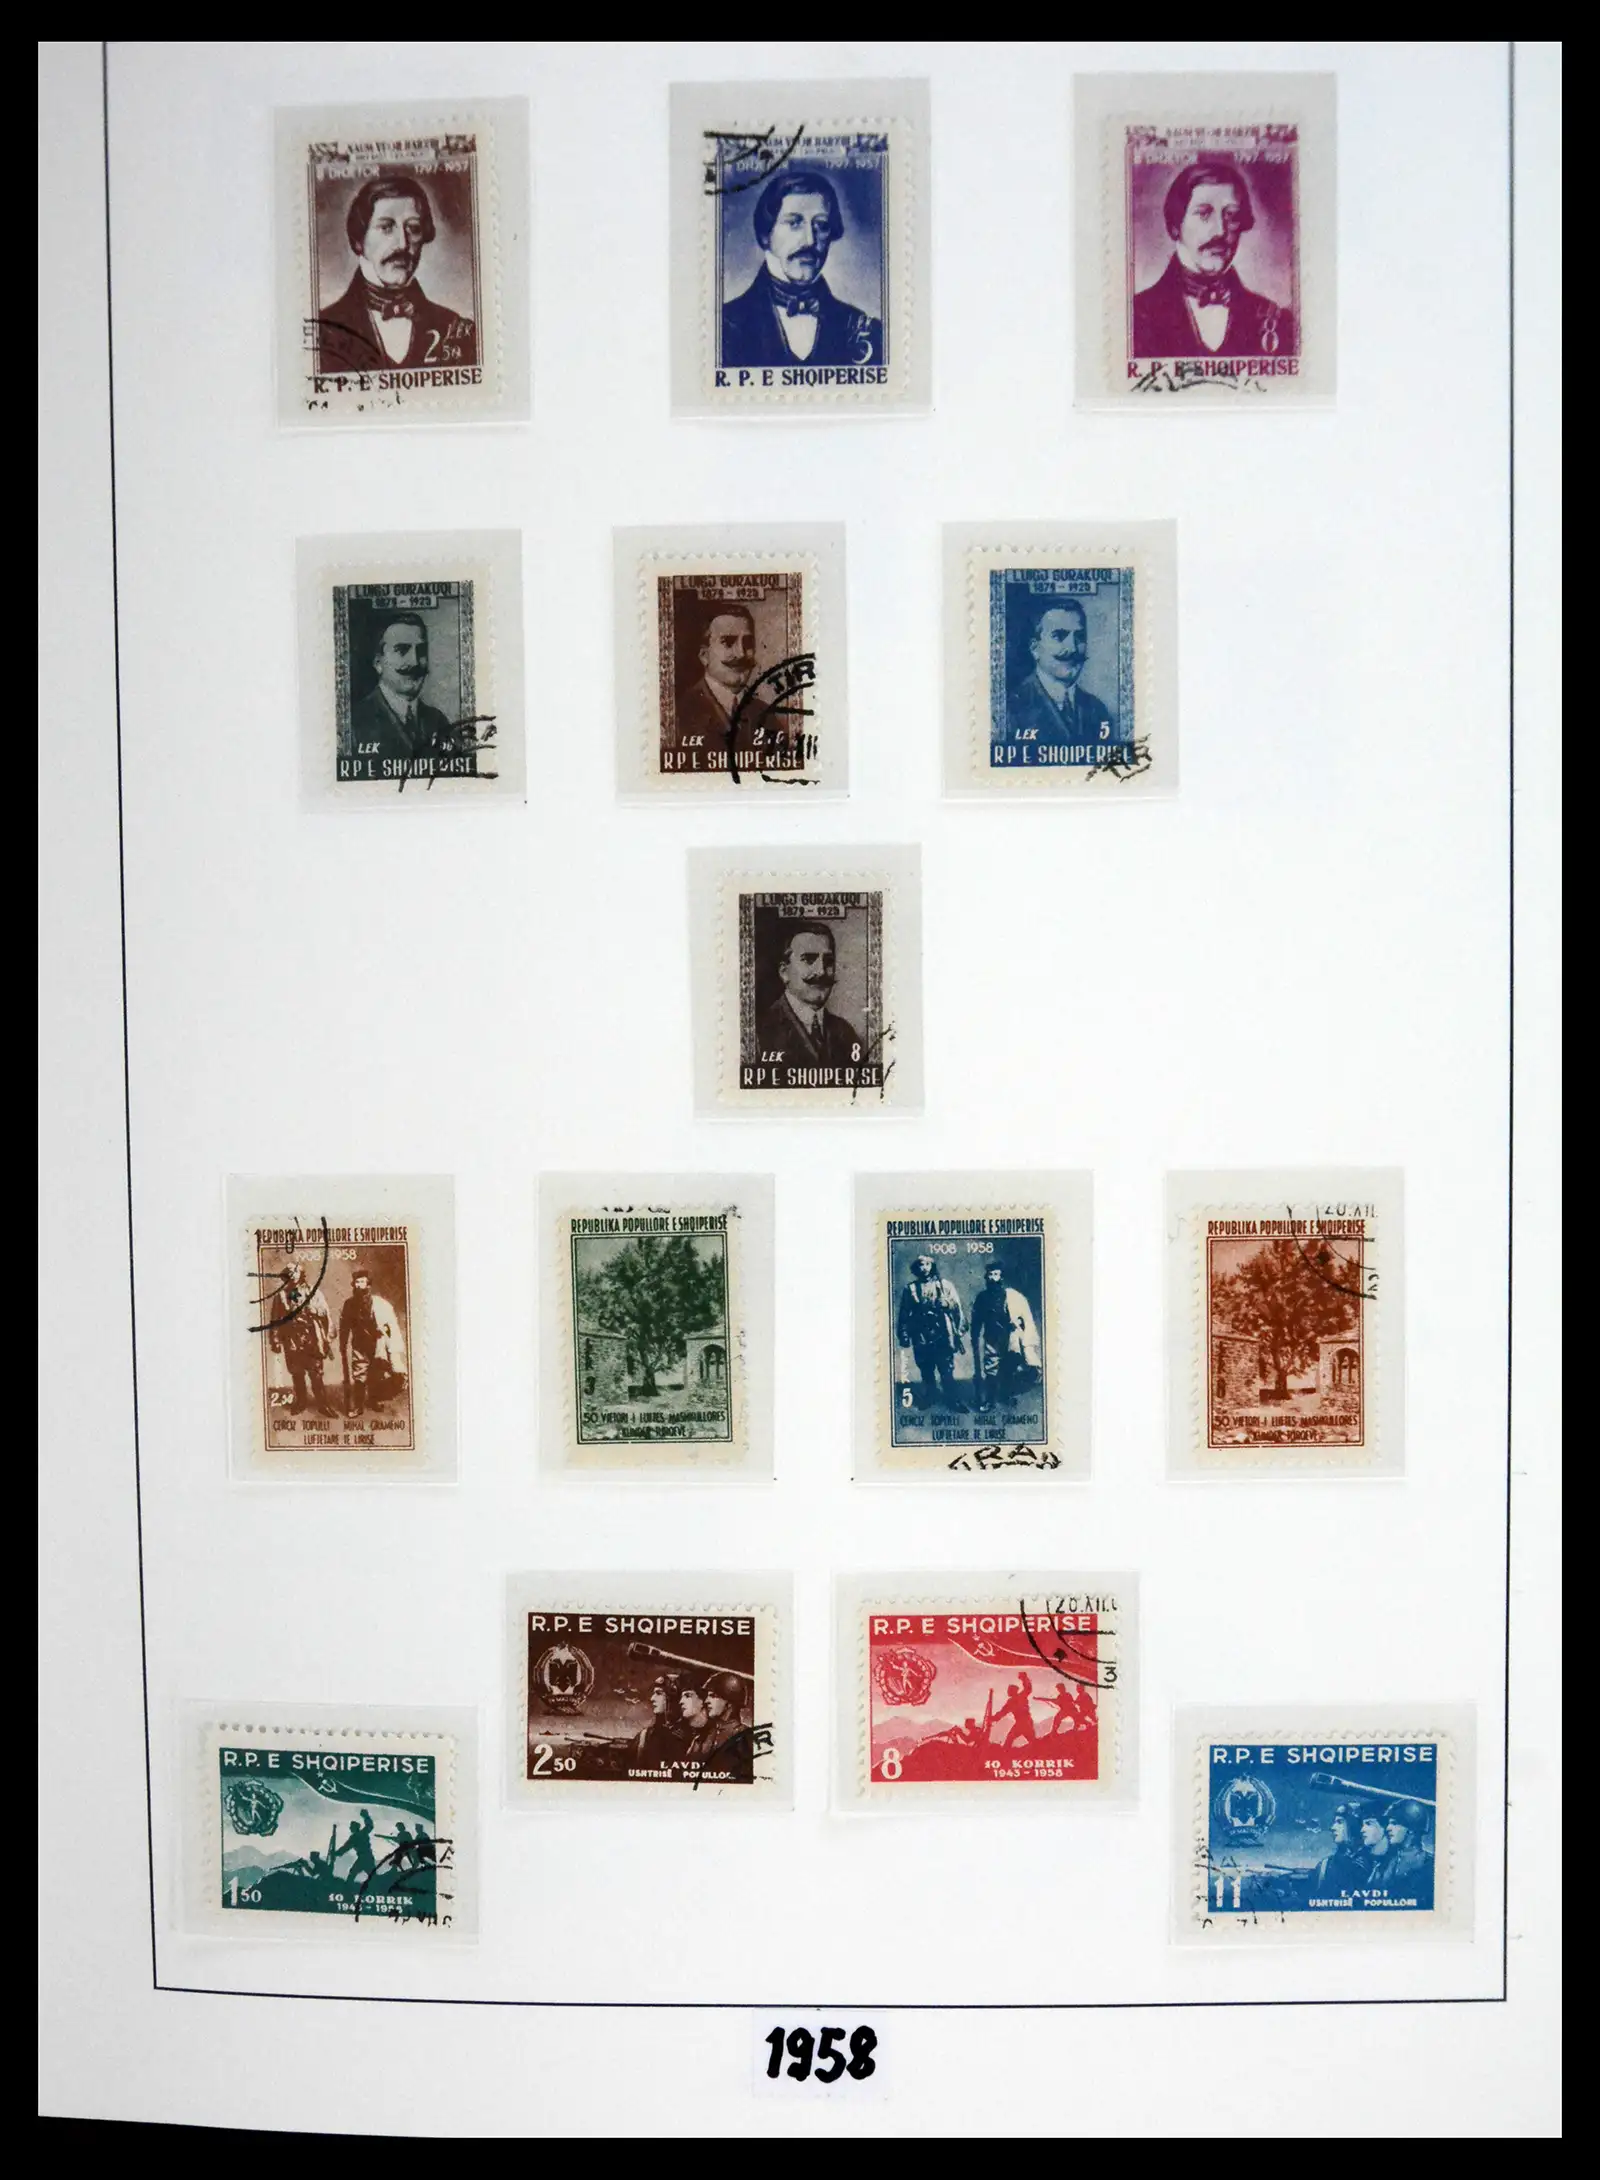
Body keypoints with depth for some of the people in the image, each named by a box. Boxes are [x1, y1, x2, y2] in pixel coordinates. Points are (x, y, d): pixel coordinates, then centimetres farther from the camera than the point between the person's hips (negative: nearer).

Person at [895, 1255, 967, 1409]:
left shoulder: (944, 1285, 3)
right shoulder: (910, 1289, 7)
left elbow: (956, 1307, 0)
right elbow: (904, 1313, 7)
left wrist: (959, 1331, -5)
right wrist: (904, 1335, 3)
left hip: (943, 1336, -2)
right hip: (921, 1338, 2)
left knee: (947, 1372, -1)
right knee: (926, 1373, 12)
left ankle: (953, 1401, 5)